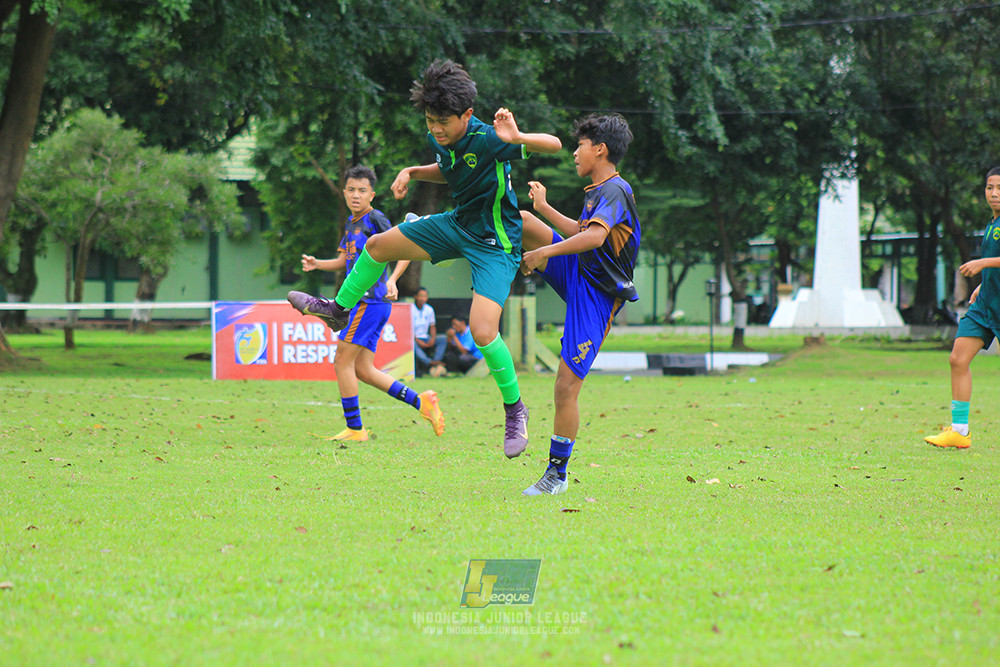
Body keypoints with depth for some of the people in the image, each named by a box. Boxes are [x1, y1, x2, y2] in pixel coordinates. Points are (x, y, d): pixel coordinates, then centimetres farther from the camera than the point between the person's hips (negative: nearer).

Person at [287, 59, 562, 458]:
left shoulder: (488, 140, -29)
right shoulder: (439, 140, -6)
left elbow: (554, 145, -34)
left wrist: (517, 138, -53)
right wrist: (413, 172, -1)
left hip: (495, 242, -8)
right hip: (459, 224, 8)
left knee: (482, 331, -20)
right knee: (378, 245, 11)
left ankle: (514, 409, 3)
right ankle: (339, 310, 36)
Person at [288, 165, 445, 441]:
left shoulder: (375, 219, -8)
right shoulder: (351, 223, 19)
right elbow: (343, 261, 24)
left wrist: (392, 280, -26)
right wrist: (316, 264, 6)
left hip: (371, 301, -9)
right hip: (363, 302, 9)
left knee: (343, 360, -7)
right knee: (362, 369, 9)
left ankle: (354, 429, -1)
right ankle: (421, 401, 11)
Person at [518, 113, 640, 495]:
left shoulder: (615, 191, -18)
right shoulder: (598, 191, 12)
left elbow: (595, 236, -37)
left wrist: (542, 252, -32)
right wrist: (544, 207, 31)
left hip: (596, 297, -9)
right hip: (576, 274, 9)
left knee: (567, 386, -9)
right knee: (521, 220, -4)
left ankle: (557, 473, 1)